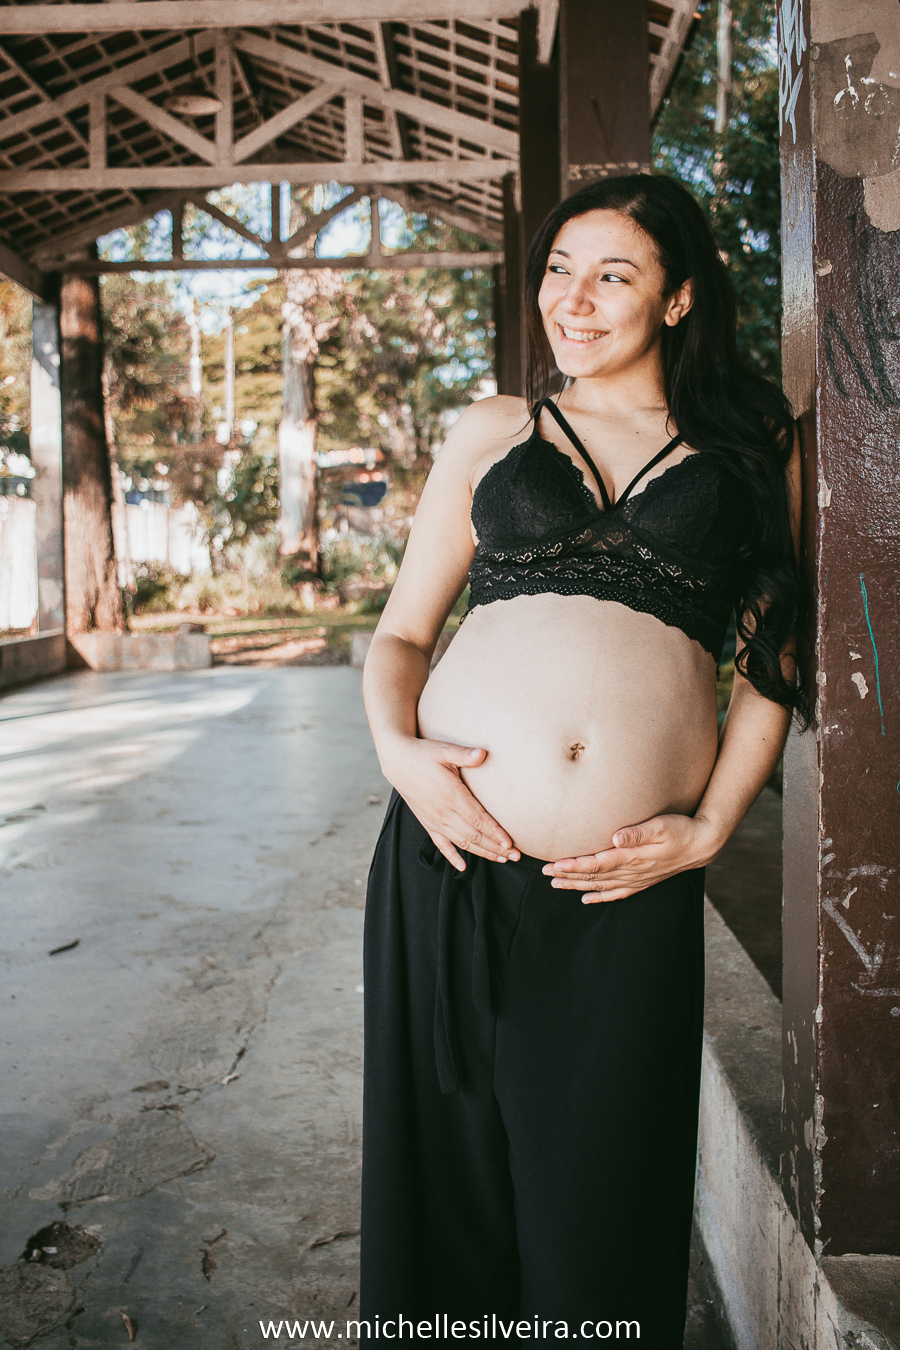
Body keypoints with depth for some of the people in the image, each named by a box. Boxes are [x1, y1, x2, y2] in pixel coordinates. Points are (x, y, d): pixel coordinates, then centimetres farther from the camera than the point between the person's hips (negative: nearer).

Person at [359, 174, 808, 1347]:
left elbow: (773, 659, 10)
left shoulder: (754, 446, 11)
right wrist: (397, 748, -6)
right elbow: (400, 634, 13)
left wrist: (711, 827, -1)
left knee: (600, 1196, 9)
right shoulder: (495, 431, 13)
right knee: (448, 1166, 12)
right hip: (456, 854, 1)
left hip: (630, 888, -1)